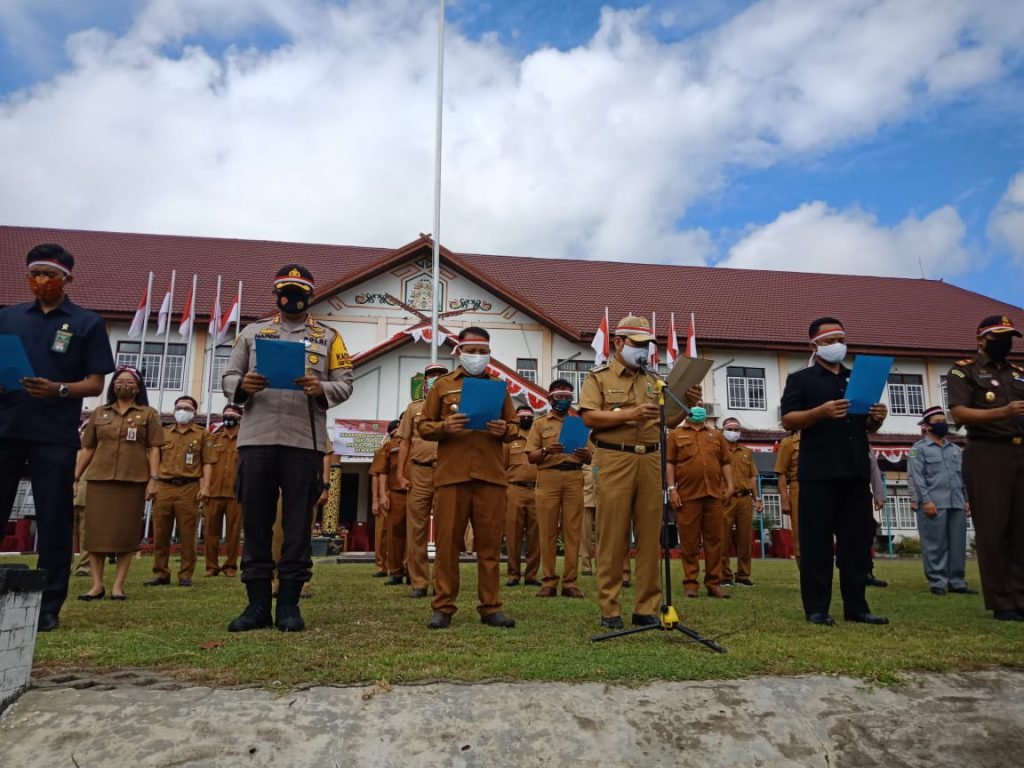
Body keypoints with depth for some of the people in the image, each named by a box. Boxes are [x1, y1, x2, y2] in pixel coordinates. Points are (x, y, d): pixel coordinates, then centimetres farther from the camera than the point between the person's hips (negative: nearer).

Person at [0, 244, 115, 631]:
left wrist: (59, 390, -16)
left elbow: (96, 384, 2)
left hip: (54, 435, -3)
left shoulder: (88, 323, 6)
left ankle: (48, 606, 9)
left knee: (53, 522, 1)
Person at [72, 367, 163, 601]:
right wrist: (75, 477, 7)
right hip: (99, 479, 2)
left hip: (133, 481, -2)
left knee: (126, 532, -1)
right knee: (96, 531, -1)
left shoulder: (148, 414, 8)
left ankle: (118, 585, 3)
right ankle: (97, 584, 5)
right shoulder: (99, 413, 15)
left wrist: (153, 479, -8)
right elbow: (87, 449, 14)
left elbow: (154, 449, 2)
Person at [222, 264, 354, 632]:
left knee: (297, 523, 2)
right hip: (256, 439, 2)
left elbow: (345, 385, 5)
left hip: (304, 441, -1)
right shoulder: (252, 332, 16)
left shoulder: (328, 338, 11)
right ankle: (258, 603, 13)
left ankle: (289, 604, 10)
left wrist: (321, 389, -16)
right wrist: (242, 386, -10)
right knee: (255, 521, 4)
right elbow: (228, 377, 13)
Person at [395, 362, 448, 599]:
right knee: (416, 528, 1)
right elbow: (405, 443, 11)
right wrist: (401, 474, 2)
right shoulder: (414, 408, 14)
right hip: (419, 473, 1)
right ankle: (418, 582, 7)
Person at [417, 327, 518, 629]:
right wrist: (444, 427, -12)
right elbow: (423, 426, 8)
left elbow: (514, 427, 16)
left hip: (491, 474, 2)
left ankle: (491, 607, 11)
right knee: (447, 542, 0)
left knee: (490, 543, 3)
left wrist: (505, 430, -7)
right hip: (452, 474, -1)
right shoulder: (442, 385, 10)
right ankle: (443, 607, 9)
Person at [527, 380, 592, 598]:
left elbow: (589, 459, 16)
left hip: (574, 479, 2)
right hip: (548, 478, -1)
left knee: (572, 531, -2)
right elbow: (531, 457, 4)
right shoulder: (540, 423, 12)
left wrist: (585, 454, -8)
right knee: (548, 531, -3)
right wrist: (545, 451, -16)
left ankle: (570, 582, 2)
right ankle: (549, 581, 3)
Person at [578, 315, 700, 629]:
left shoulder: (653, 381, 20)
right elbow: (589, 417, -7)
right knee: (612, 536, -2)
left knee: (650, 536, 4)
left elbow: (668, 422, 17)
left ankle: (647, 608, 11)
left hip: (650, 461, 4)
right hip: (615, 461, -4)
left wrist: (686, 406, -2)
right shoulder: (598, 377, 6)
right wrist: (629, 414, -15)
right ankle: (610, 610, 5)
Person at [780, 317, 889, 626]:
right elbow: (788, 420, -7)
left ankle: (856, 606, 15)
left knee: (857, 539, 7)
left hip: (856, 470, 6)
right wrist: (821, 411, -23)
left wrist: (877, 418, 1)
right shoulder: (800, 379, 4)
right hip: (819, 472, -5)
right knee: (817, 541, -3)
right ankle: (816, 608, 3)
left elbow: (867, 427, 24)